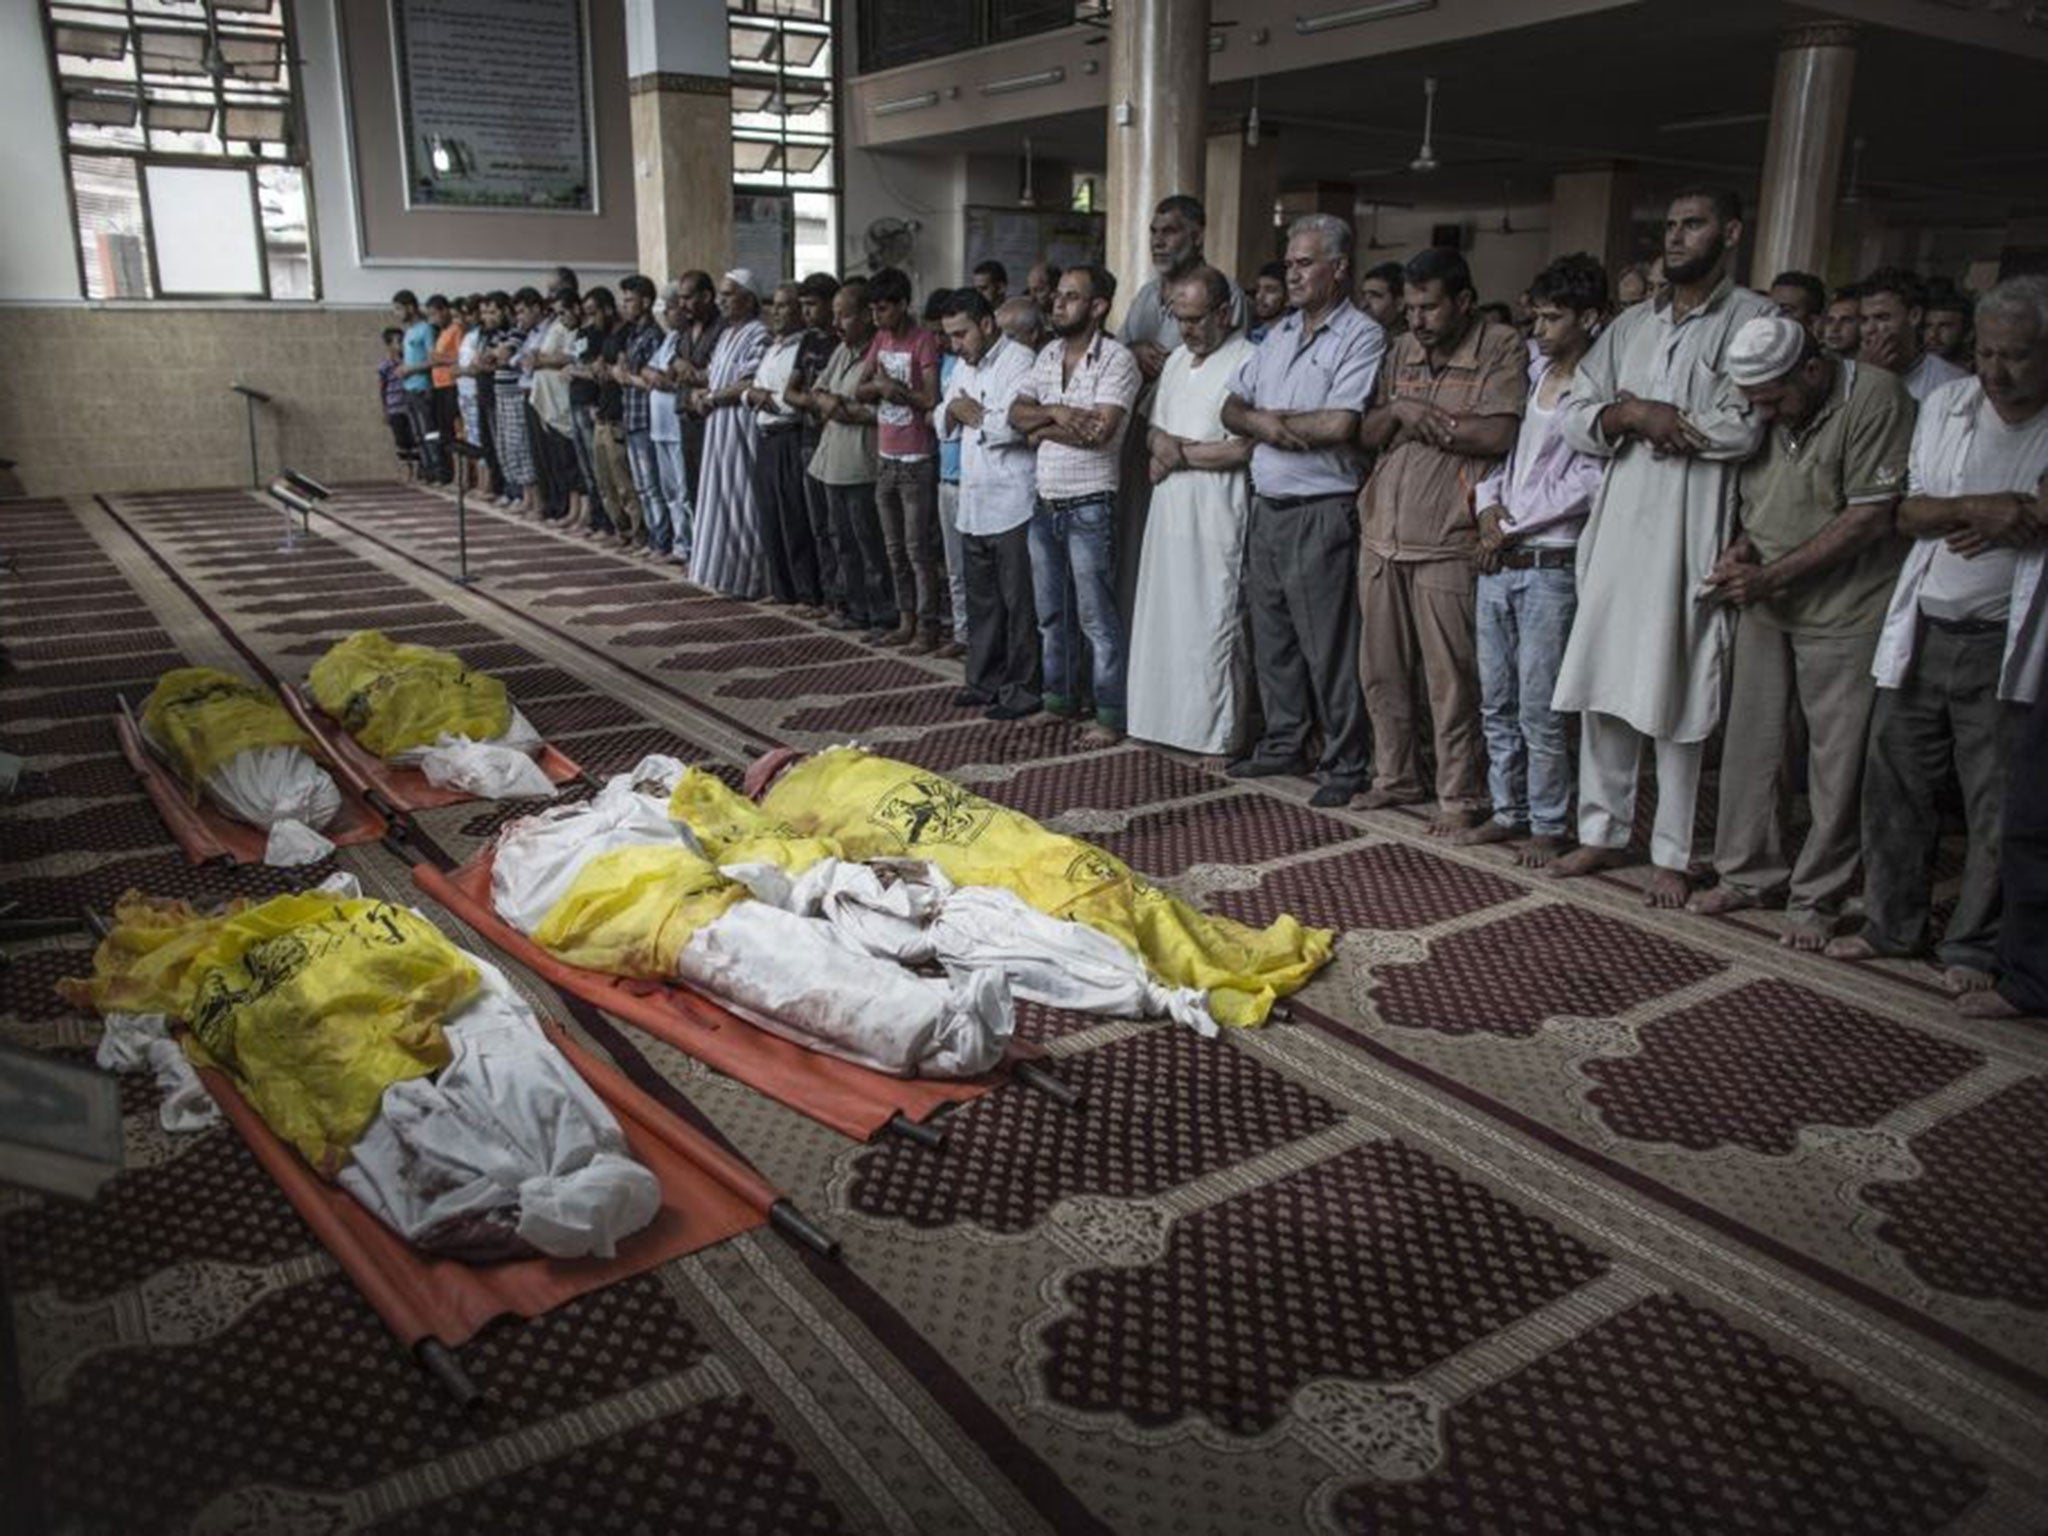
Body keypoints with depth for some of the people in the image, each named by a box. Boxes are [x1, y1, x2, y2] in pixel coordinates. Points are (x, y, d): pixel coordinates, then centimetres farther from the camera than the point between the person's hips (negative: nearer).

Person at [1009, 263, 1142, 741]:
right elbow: (1017, 412, 5)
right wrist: (1055, 412, -14)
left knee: (1096, 617, -2)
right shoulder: (1048, 354, 11)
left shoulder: (1116, 359, -11)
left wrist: (1044, 429, -8)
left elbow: (1098, 431, -22)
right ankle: (1060, 698, 30)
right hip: (1045, 503, 7)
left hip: (1089, 507, -7)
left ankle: (1111, 714, 6)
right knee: (1050, 613, 16)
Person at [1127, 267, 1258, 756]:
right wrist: (1159, 447, -3)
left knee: (1212, 623, -4)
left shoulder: (1246, 363, -9)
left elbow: (1243, 449, -16)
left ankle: (1217, 733, 4)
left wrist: (1180, 452, -7)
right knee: (1162, 618, 10)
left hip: (1216, 518, -8)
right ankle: (1166, 717, 19)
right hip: (1169, 509, 8)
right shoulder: (1177, 360, 17)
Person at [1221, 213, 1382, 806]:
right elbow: (1233, 410, 14)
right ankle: (1283, 742, 28)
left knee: (1329, 647, -2)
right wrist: (1266, 425, -9)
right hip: (1267, 508, 8)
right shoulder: (1278, 335, 16)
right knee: (1271, 639, 15)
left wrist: (1267, 416, -6)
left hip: (1321, 512, -8)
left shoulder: (1361, 337, -8)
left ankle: (1345, 764, 7)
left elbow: (1339, 426, -20)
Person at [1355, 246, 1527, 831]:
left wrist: (1422, 418, -7)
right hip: (1381, 534, 6)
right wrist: (1399, 411, -6)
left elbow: (1498, 435, -15)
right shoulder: (1401, 350, 16)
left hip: (1445, 543, -6)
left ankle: (1460, 794, 11)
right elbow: (1366, 434, 14)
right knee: (1381, 671, 13)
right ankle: (1396, 776, 28)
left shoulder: (1501, 348, -3)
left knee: (1450, 678, -1)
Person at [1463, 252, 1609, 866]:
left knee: (1538, 710, -3)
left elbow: (1585, 481, -13)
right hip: (1496, 561, 7)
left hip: (1549, 565, -7)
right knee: (1496, 701, 12)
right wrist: (1490, 505, -4)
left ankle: (1549, 825, 10)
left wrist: (1513, 525, -9)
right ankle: (1508, 810, 25)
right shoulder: (1531, 373, 13)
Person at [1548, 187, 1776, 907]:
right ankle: (1603, 830, 20)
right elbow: (1576, 416, 8)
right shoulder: (1631, 325, 17)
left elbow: (1742, 429, -14)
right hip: (1618, 528, 5)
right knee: (1601, 687, 8)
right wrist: (1634, 416, -12)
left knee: (1674, 699, 0)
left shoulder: (1754, 320, -1)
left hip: (1691, 536, -5)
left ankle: (1672, 853, 11)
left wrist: (1635, 413, -5)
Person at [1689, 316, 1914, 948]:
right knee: (1751, 746, 9)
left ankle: (1817, 898, 14)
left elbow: (1870, 518, -17)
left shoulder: (1875, 397, -13)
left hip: (1844, 612, -6)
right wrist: (1741, 546, -3)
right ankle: (1750, 874, 23)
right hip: (1764, 607, 6)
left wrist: (1771, 576, -17)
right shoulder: (1763, 414, 6)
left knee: (1836, 762, 2)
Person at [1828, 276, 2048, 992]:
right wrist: (1979, 509, -14)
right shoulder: (1945, 403, 7)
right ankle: (1891, 924, 22)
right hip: (1922, 631, 3)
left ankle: (1973, 949, 17)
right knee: (1894, 784, 7)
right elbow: (1910, 512, 2)